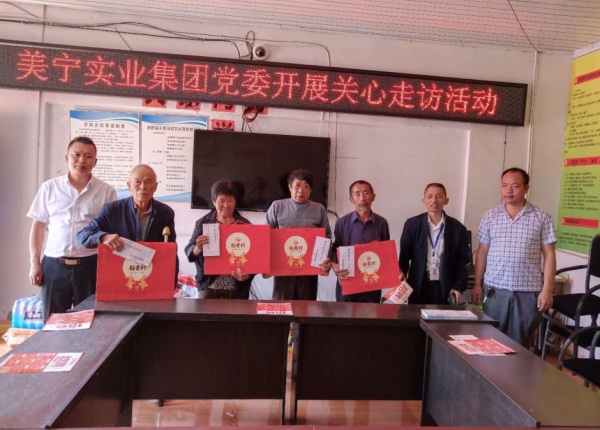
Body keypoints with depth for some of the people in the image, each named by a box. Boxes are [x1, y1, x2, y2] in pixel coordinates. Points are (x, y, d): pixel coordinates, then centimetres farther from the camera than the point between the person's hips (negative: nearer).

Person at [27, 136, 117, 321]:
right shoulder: (49, 187, 4)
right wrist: (35, 263, 3)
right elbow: (38, 226, 9)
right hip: (54, 265, 1)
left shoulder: (107, 191, -1)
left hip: (90, 265, -1)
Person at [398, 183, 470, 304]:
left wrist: (459, 287, -4)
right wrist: (401, 275, -9)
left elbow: (463, 261, 4)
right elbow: (404, 255, 5)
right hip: (418, 286, 0)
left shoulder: (457, 228, 1)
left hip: (445, 287, 0)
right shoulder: (412, 224, 0)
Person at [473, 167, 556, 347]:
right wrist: (477, 284, 5)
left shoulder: (542, 217, 0)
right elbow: (482, 252, 7)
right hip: (494, 289, 1)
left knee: (519, 343, 9)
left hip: (528, 291, -1)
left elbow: (549, 255, -1)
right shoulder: (490, 216, 5)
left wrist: (547, 289, -7)